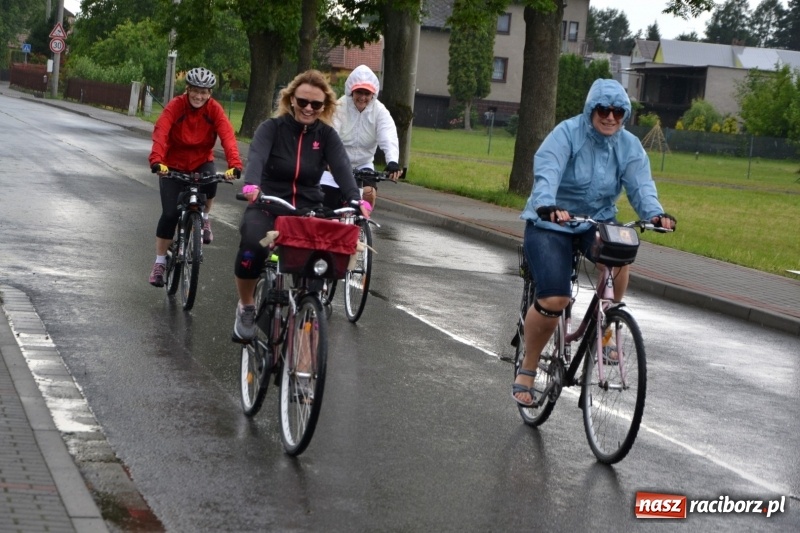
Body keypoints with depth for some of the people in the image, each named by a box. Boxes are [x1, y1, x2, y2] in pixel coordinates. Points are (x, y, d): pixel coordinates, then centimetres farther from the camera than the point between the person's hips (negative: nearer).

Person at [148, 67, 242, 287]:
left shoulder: (215, 110, -15)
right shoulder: (175, 106, -20)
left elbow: (227, 136, -28)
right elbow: (160, 133, -33)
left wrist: (234, 164, -46)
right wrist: (157, 161, -51)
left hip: (201, 161, 1)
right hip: (174, 164, -1)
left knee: (210, 183, -33)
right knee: (170, 213, -9)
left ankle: (204, 218, 0)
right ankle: (160, 262, 8)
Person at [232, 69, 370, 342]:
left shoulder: (326, 135, 3)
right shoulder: (272, 128, -4)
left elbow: (342, 167, -15)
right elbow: (256, 157, -23)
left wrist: (355, 200, -35)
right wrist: (251, 185, -46)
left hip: (308, 208, 2)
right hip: (267, 205, -2)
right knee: (252, 246, -33)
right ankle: (246, 308, -6)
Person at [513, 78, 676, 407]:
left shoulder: (629, 146, 0)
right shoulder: (567, 134, -14)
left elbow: (640, 184, -12)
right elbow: (546, 172, -29)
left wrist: (655, 213, -33)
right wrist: (547, 206, -49)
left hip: (597, 221, 3)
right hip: (551, 223, -3)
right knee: (554, 299, -18)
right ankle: (527, 370, 4)